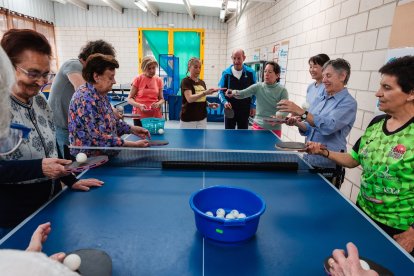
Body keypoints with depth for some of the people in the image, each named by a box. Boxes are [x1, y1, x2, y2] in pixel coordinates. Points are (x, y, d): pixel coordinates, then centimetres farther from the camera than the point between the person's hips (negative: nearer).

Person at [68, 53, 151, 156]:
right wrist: (134, 144, -21)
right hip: (89, 157, -8)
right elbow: (101, 139, -25)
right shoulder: (86, 99, -21)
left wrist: (132, 129, 3)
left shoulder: (101, 94, 5)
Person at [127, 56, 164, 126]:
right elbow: (129, 99, -1)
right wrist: (139, 105, -19)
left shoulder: (159, 80, 4)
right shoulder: (138, 79, -3)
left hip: (155, 116, 2)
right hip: (140, 115, -2)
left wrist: (158, 104, -11)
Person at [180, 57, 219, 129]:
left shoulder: (202, 82, 11)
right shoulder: (186, 81, -9)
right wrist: (205, 92, -35)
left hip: (202, 118, 6)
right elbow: (190, 99, -24)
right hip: (188, 119, -6)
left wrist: (209, 104, -3)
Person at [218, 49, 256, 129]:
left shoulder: (250, 73, -3)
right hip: (230, 109, 0)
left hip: (245, 110, 1)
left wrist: (253, 106, -2)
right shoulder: (226, 73, -4)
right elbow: (221, 91, -1)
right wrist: (224, 101, -18)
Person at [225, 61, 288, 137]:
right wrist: (233, 92, -32)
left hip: (274, 129, -1)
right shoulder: (258, 87, 0)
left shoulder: (282, 90, -6)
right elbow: (242, 93, -11)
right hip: (258, 126, 2)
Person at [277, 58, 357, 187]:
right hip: (308, 161, 7)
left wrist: (301, 112, -31)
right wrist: (297, 123, -9)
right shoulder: (319, 100, 8)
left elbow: (328, 126, -27)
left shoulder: (348, 102, -12)